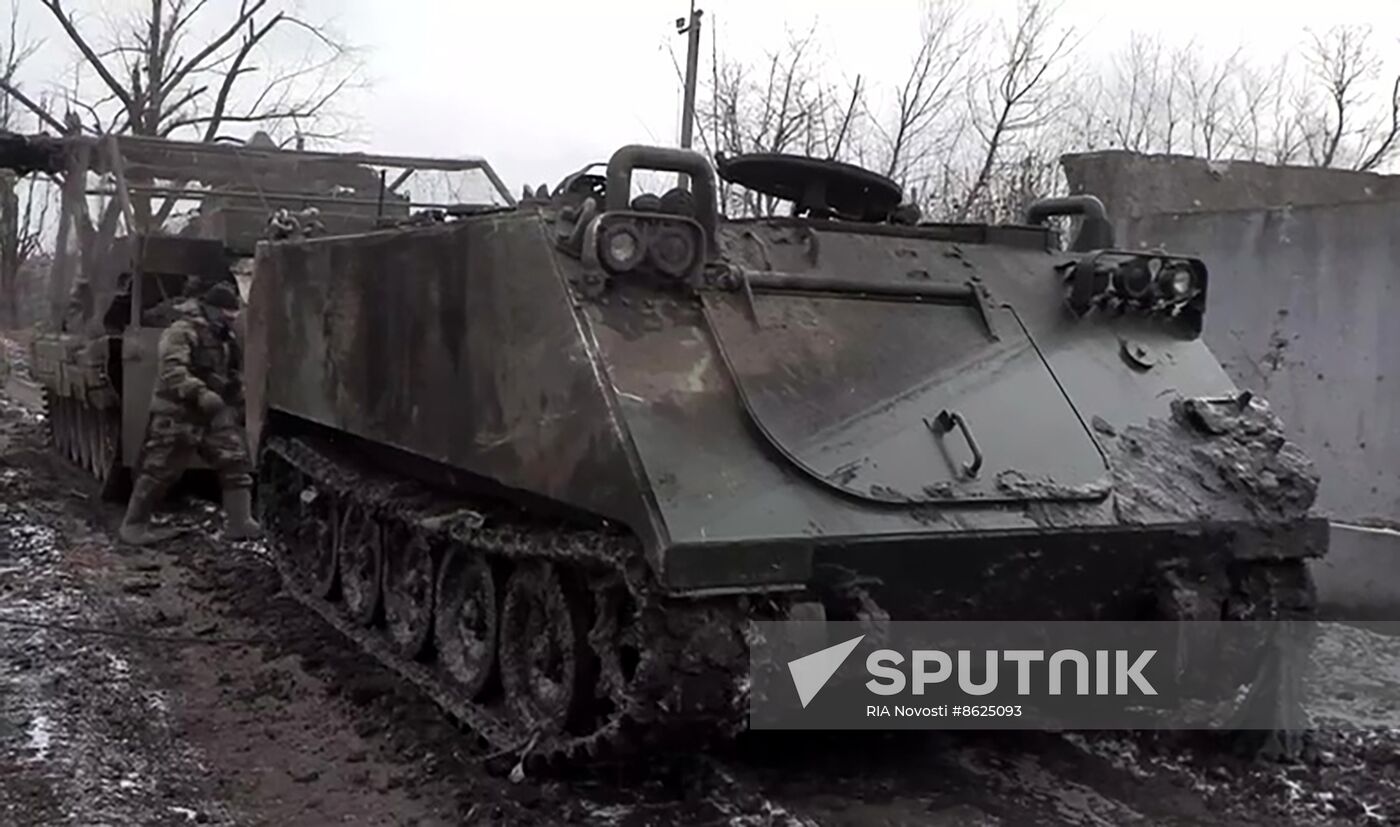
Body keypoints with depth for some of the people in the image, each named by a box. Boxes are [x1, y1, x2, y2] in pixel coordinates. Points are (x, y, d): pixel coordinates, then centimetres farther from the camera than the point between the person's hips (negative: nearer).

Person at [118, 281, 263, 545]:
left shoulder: (224, 338, 15)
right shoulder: (182, 332, -13)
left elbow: (229, 374, 27)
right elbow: (172, 370, -26)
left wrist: (238, 396, 14)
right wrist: (200, 393, -37)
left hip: (214, 414, 8)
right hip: (178, 414, -8)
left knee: (236, 463, 1)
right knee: (158, 470, -2)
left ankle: (239, 522, 7)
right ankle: (133, 525, 11)